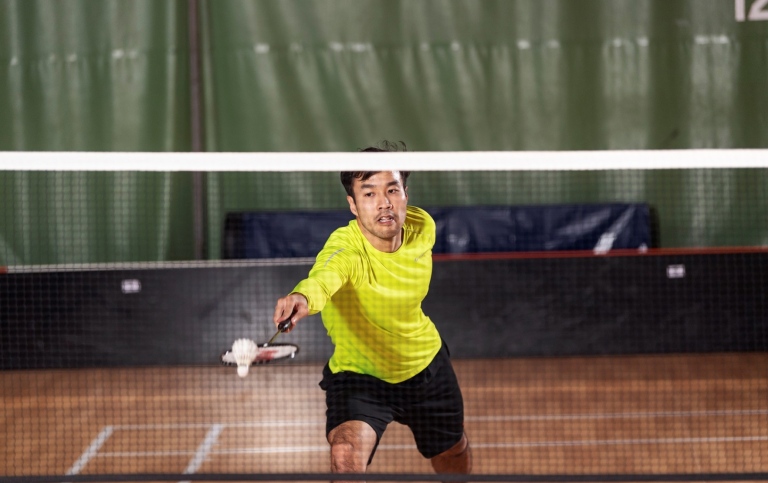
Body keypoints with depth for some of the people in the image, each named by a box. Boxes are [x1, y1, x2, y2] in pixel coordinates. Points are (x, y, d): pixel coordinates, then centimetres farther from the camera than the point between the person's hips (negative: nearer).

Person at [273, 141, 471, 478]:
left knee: (454, 455, 23)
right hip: (358, 375, -5)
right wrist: (302, 299, -80)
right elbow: (322, 278, -59)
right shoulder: (344, 249, -33)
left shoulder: (422, 227, -15)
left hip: (427, 365, 5)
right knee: (346, 457, -31)